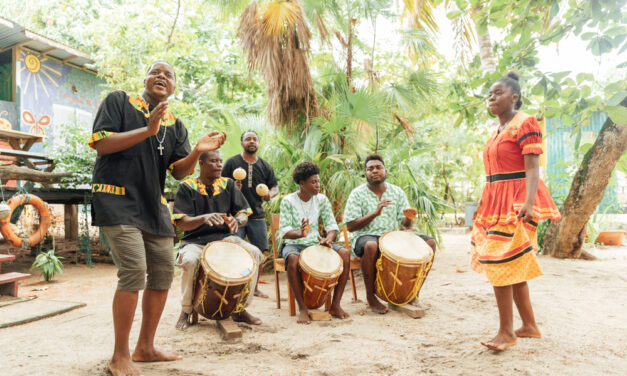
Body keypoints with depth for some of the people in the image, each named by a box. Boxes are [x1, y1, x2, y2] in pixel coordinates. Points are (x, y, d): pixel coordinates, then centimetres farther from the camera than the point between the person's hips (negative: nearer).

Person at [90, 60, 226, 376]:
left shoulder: (175, 123, 14)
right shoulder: (118, 101, 3)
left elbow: (179, 171, 5)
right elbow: (100, 143, -10)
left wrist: (197, 152, -15)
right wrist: (147, 130, -18)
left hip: (153, 205, 6)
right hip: (118, 199, -6)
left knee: (163, 272, 6)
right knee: (134, 271, -17)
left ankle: (145, 347, 21)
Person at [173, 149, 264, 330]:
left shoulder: (228, 184, 10)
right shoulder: (187, 187, -1)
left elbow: (244, 213, 5)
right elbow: (182, 223, -11)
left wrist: (236, 221, -21)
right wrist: (204, 218, -31)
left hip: (225, 237, 3)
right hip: (195, 240, -3)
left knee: (255, 253, -22)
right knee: (189, 260, -36)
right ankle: (186, 310, -8)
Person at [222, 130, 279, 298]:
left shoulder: (265, 166, 12)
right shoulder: (232, 162, 3)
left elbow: (275, 186, 15)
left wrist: (270, 194, -7)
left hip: (257, 215, 4)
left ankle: (255, 287, 19)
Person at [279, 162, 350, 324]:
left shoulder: (322, 199, 3)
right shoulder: (288, 201, -7)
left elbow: (332, 225, 0)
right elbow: (284, 231, -15)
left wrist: (328, 239, -24)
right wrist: (300, 233, -37)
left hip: (315, 243, 4)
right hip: (293, 244, -3)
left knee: (345, 253, -23)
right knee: (293, 259, -39)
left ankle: (335, 305, -15)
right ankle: (302, 308, -25)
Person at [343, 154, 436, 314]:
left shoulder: (398, 192, 9)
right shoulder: (357, 194, -2)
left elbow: (406, 225, 8)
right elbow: (350, 226, -10)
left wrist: (409, 218, -17)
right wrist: (375, 214, -22)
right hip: (365, 237, -4)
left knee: (429, 242, -13)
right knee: (371, 246, -40)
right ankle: (370, 296, -19)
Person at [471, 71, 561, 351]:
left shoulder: (525, 124, -7)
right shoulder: (497, 131, 18)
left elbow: (532, 168, -16)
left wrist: (528, 202, -28)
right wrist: (483, 204, 19)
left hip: (515, 202, -9)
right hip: (495, 202, 9)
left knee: (501, 265, -10)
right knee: (514, 267, 11)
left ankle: (506, 331, 0)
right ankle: (530, 326, 22)